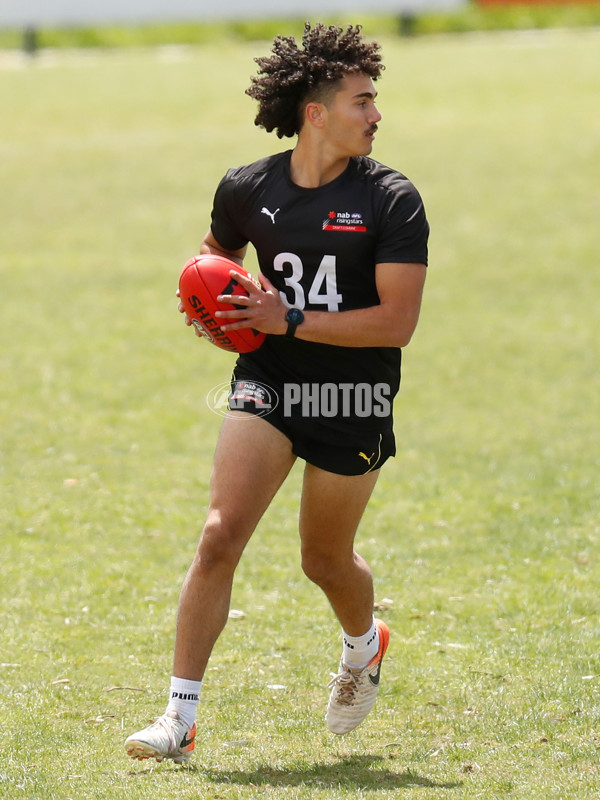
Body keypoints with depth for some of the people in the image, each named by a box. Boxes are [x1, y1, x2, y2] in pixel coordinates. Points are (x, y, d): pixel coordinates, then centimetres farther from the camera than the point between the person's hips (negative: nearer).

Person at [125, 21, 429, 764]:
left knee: (325, 559, 11)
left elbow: (397, 321, -16)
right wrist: (213, 303, 1)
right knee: (220, 534, -14)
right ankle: (180, 716, -11)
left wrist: (289, 321, -20)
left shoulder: (392, 201, -9)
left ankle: (364, 644, 48)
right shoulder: (247, 189, 1)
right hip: (266, 383, 2)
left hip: (354, 399, -2)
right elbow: (216, 252, 24)